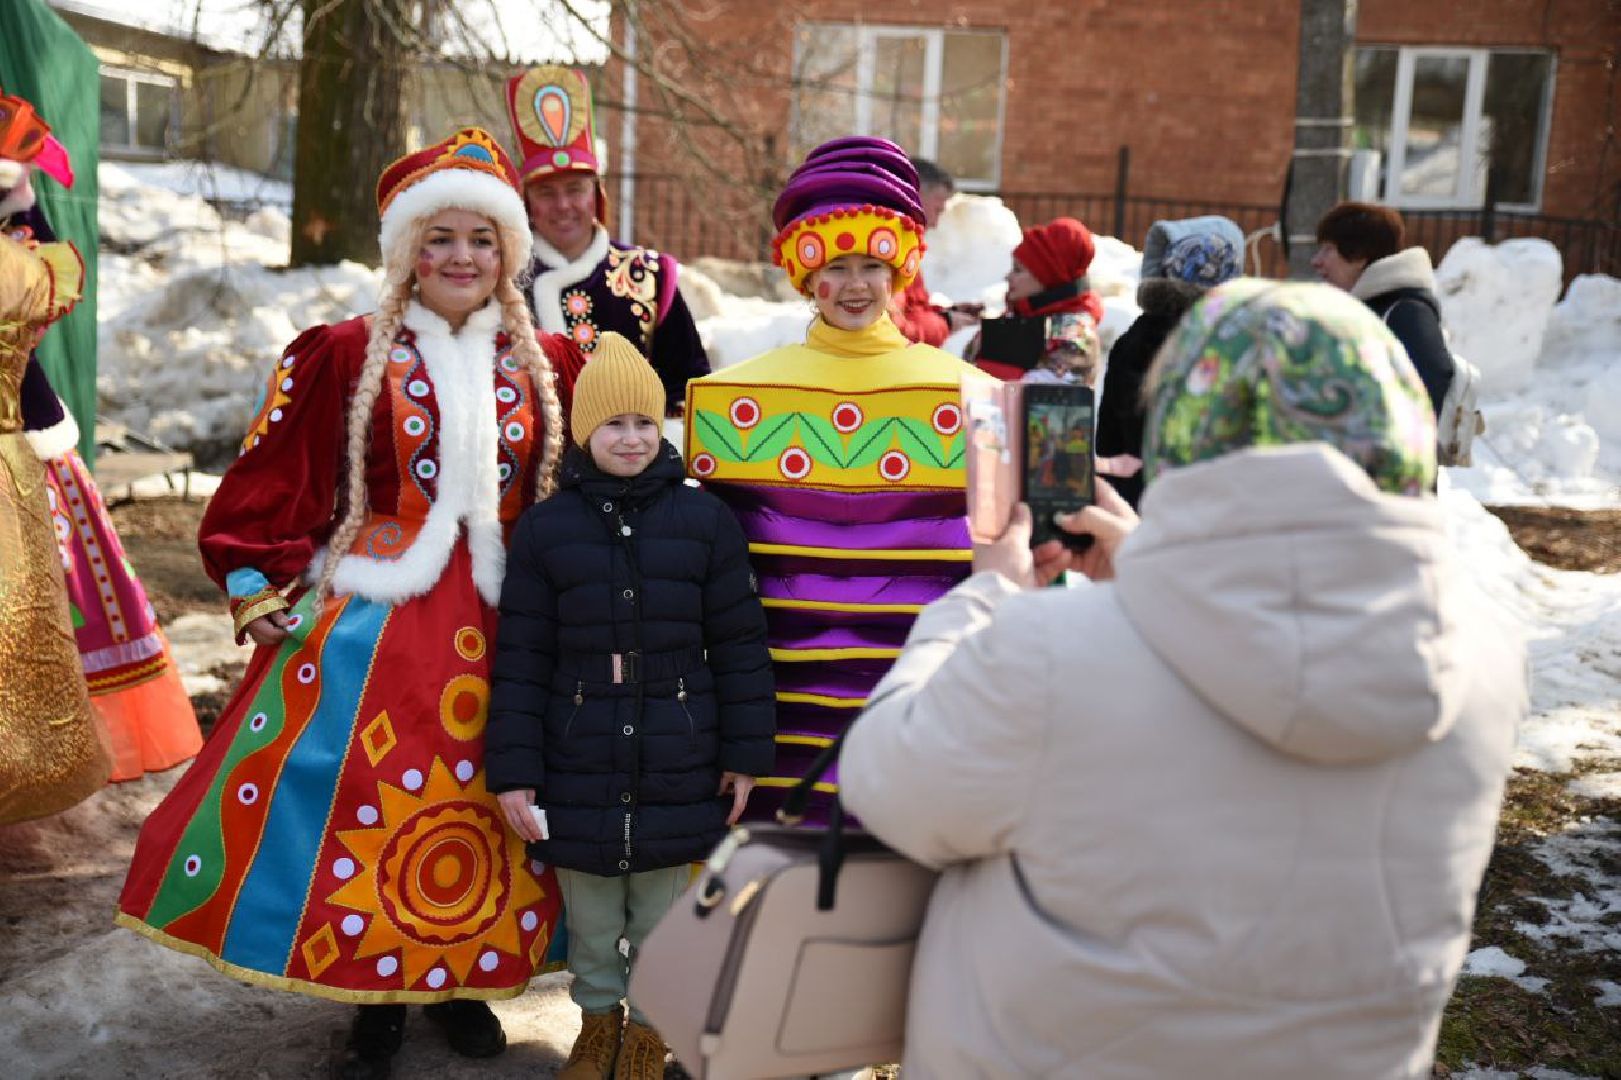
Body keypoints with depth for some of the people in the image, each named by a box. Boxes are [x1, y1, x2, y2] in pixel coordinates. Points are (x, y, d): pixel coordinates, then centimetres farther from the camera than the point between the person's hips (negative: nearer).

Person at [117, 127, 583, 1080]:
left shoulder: (548, 366, 6)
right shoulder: (344, 356, -1)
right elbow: (264, 487, 0)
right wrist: (260, 593, -4)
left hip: (504, 626, 2)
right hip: (376, 622, -2)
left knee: (484, 802, 8)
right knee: (366, 804, 1)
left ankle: (463, 980, 29)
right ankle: (378, 1000, 20)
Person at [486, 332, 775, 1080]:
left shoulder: (705, 520, -2)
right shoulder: (545, 528, -1)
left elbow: (738, 645, 1)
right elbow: (520, 661, -1)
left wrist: (745, 754, -1)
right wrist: (514, 770, -4)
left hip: (678, 765, 0)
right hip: (578, 767, 1)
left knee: (662, 918, 12)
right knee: (589, 915, 15)